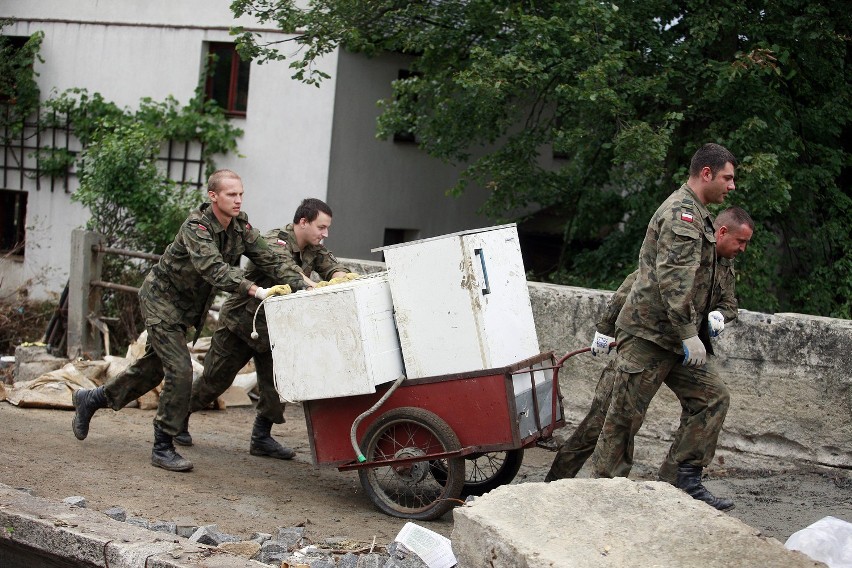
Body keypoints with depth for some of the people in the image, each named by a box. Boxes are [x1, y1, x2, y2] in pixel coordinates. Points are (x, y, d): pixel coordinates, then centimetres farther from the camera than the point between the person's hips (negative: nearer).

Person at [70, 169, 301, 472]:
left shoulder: (240, 224, -7)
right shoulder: (196, 227, -29)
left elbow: (267, 258, -8)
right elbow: (213, 268, -44)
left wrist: (297, 285, -21)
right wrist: (256, 290, -54)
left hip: (187, 306, 8)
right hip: (161, 297, -8)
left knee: (154, 365, 18)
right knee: (180, 370, -16)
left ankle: (91, 399, 38)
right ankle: (162, 448, -4)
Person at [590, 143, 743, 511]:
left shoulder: (695, 214, 20)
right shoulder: (681, 213, -15)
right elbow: (673, 279, -24)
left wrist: (704, 319, 23)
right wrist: (689, 333, -24)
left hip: (671, 336, 10)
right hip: (648, 332, -10)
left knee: (711, 397, 5)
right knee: (625, 414, -3)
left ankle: (687, 480, 7)